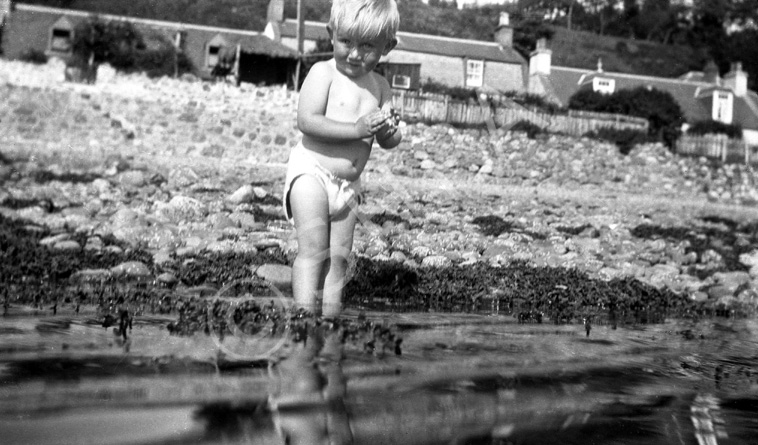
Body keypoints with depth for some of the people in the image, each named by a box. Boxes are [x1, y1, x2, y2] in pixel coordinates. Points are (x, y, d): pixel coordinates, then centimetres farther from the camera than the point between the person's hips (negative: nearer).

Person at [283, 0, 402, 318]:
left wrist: (389, 132, -15)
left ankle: (330, 319, 9)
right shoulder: (323, 73, -8)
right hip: (311, 172, -6)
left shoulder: (380, 87, 9)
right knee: (313, 249, -14)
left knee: (338, 257, 5)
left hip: (348, 185, 6)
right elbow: (306, 121, -21)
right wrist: (357, 129, -27)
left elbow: (389, 143, 10)